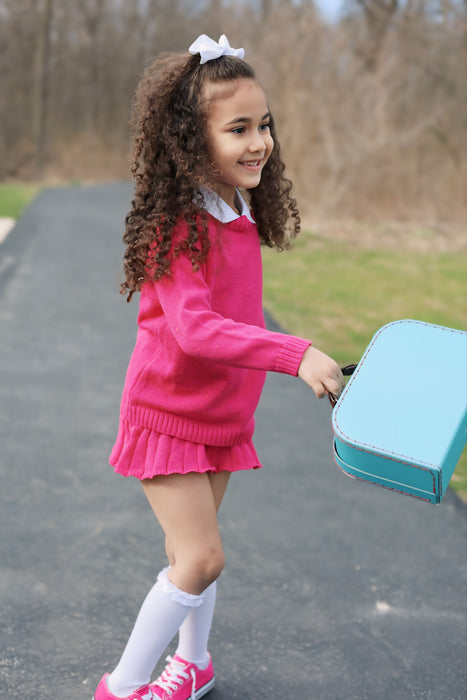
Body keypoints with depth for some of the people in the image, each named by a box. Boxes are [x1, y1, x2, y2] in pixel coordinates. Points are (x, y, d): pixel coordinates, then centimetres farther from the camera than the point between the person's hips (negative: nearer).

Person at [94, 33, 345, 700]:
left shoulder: (241, 215, 2)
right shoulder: (178, 226, -23)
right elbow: (193, 326, -34)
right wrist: (294, 354, -41)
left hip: (222, 413, 7)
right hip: (167, 413, -7)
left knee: (191, 551, 19)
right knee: (202, 557, -9)